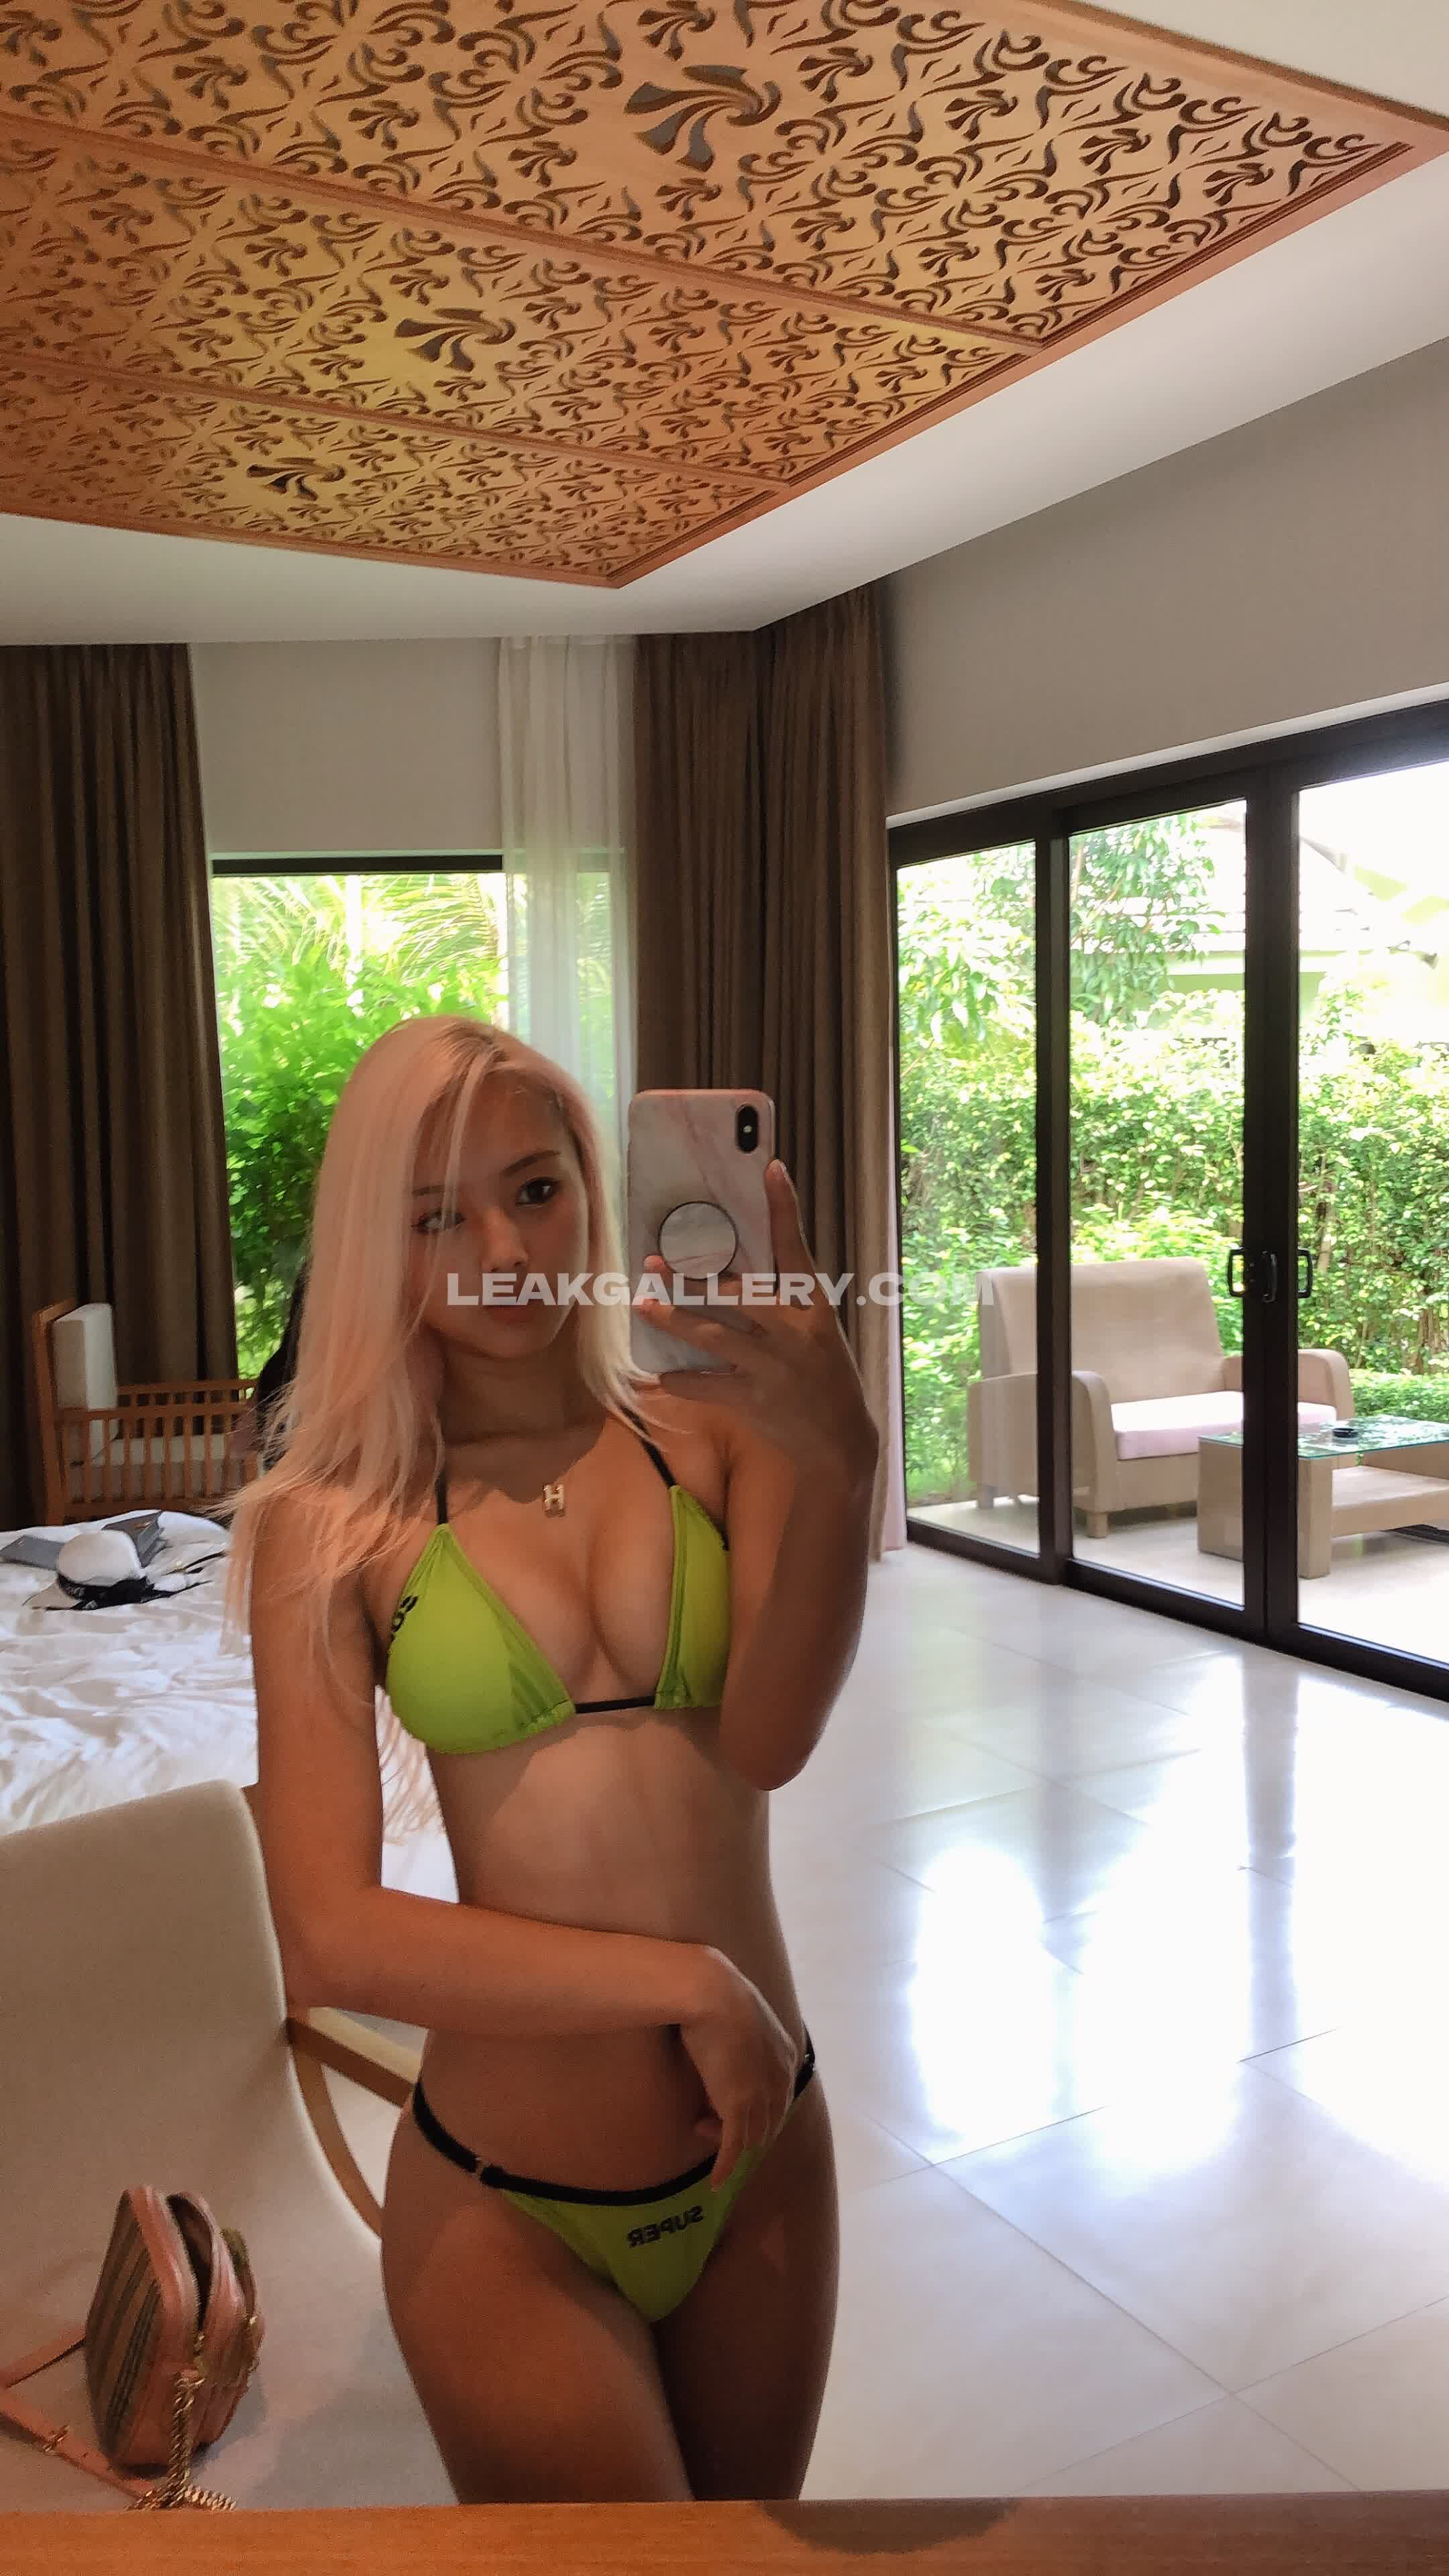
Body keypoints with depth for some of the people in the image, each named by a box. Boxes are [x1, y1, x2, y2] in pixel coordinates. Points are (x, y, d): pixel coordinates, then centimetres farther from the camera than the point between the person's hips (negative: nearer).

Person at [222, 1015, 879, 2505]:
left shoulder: (711, 1438, -5)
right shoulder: (337, 1524, -10)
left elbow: (769, 1742, -22)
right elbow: (328, 1936, -15)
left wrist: (838, 1462, -37)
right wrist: (688, 1983, -18)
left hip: (761, 2152, 3)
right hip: (505, 2207, -3)